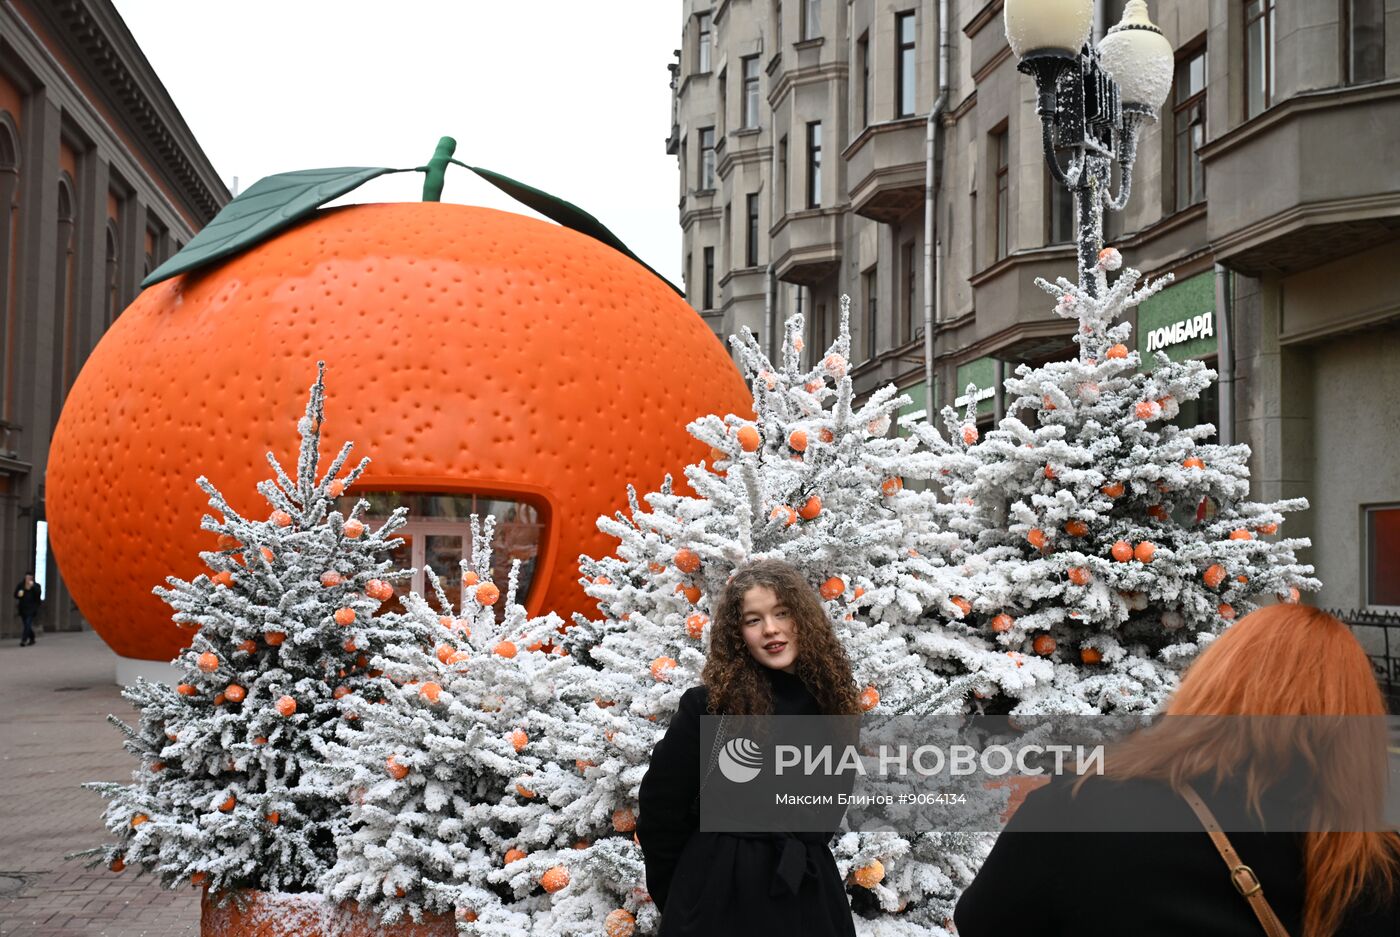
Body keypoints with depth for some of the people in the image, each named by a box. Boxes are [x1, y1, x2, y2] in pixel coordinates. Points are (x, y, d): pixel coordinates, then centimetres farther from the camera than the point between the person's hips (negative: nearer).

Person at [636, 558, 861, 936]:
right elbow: (660, 806, -7)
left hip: (810, 890, 4)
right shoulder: (709, 705, -13)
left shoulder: (829, 701, 1)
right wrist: (672, 893, 0)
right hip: (720, 890, -4)